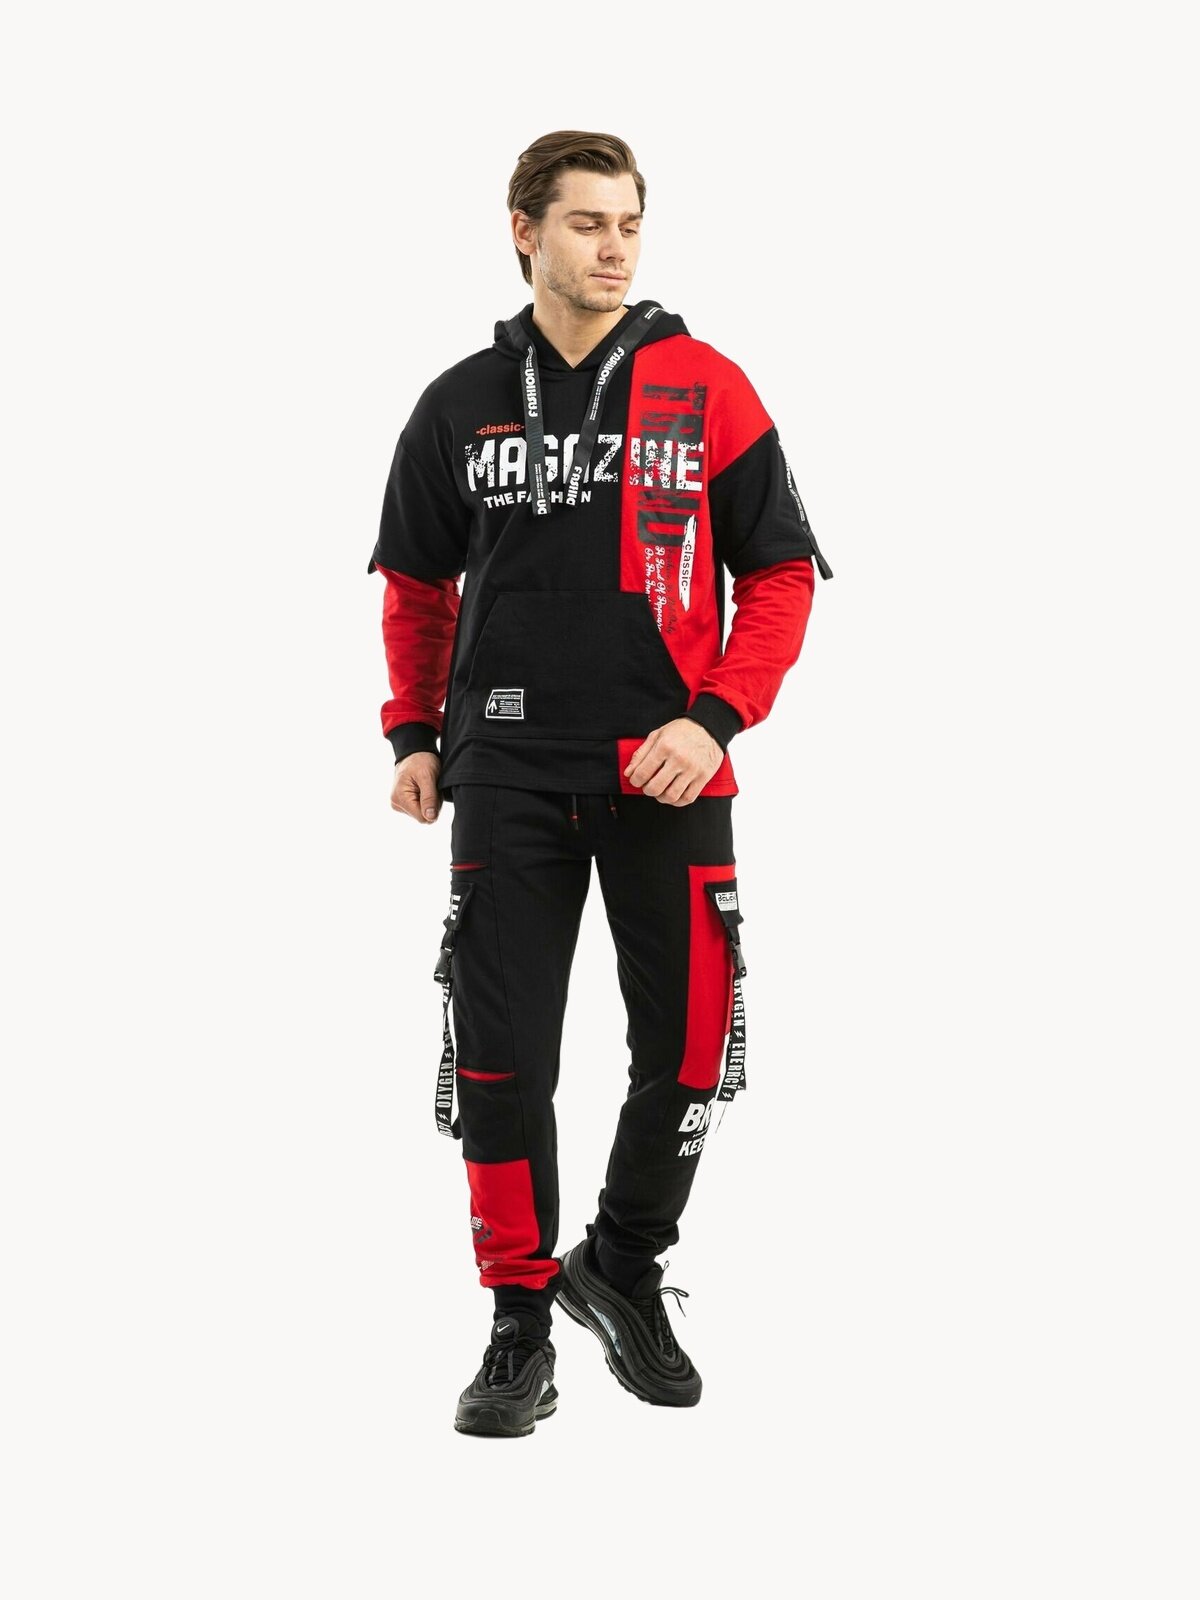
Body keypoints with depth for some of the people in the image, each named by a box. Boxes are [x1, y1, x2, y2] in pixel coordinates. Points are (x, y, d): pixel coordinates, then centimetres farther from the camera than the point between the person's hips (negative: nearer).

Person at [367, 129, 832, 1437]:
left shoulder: (706, 389, 0)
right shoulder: (461, 405, 6)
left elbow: (781, 574, 1)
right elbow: (417, 583, 17)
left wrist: (716, 719, -12)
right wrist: (414, 734, 7)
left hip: (666, 775, 0)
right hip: (506, 775, 1)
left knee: (687, 1049, 4)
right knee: (500, 1059, -1)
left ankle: (620, 1267, 28)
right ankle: (520, 1324, 13)